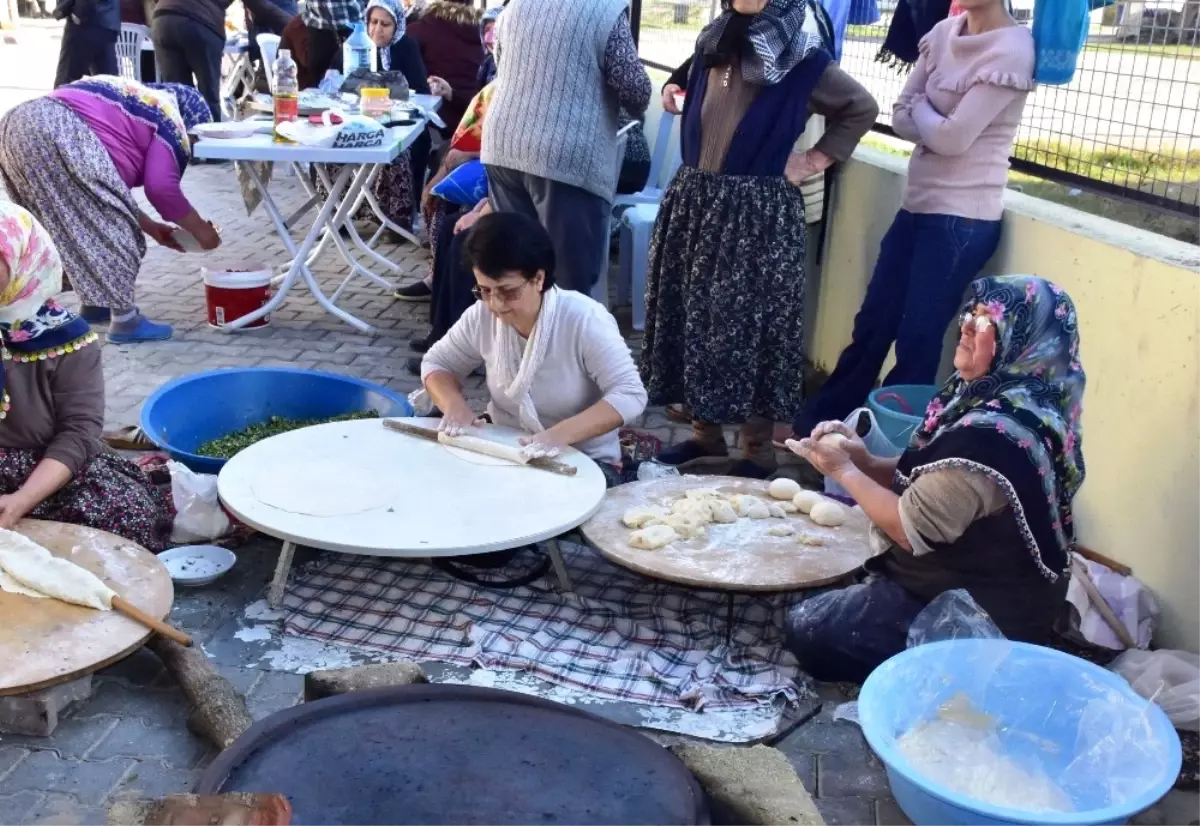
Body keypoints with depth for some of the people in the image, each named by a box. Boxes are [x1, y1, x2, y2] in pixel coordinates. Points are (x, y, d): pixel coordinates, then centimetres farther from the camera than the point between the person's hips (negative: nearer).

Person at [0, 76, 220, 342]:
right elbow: (161, 188, -2)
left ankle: (94, 302, 30)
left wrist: (151, 227, 36)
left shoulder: (130, 103, 34)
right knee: (110, 223, -1)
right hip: (57, 133, -9)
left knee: (84, 217, 22)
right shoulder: (171, 120, 10)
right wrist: (200, 229, 11)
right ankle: (125, 320, 0)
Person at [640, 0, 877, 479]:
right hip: (696, 202, 6)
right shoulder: (713, 44, 9)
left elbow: (862, 108, 5)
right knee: (694, 318, 8)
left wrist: (817, 159, 0)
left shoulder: (803, 60, -7)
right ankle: (705, 432, 21)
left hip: (758, 212, -5)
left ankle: (758, 451, 9)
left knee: (751, 325, -2)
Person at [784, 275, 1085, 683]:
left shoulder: (995, 434, -32)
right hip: (990, 589, 10)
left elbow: (911, 527, -26)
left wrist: (844, 470, -12)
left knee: (807, 629, -6)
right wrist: (865, 460, -7)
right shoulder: (1007, 401, 0)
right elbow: (934, 480, 9)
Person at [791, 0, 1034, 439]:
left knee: (917, 340, 1)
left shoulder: (1011, 51, -15)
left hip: (962, 218, -7)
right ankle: (815, 423, 27)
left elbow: (953, 137, -20)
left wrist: (921, 107, -2)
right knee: (872, 324, 15)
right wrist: (933, 120, -13)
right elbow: (901, 117, 7)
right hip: (917, 205, 7)